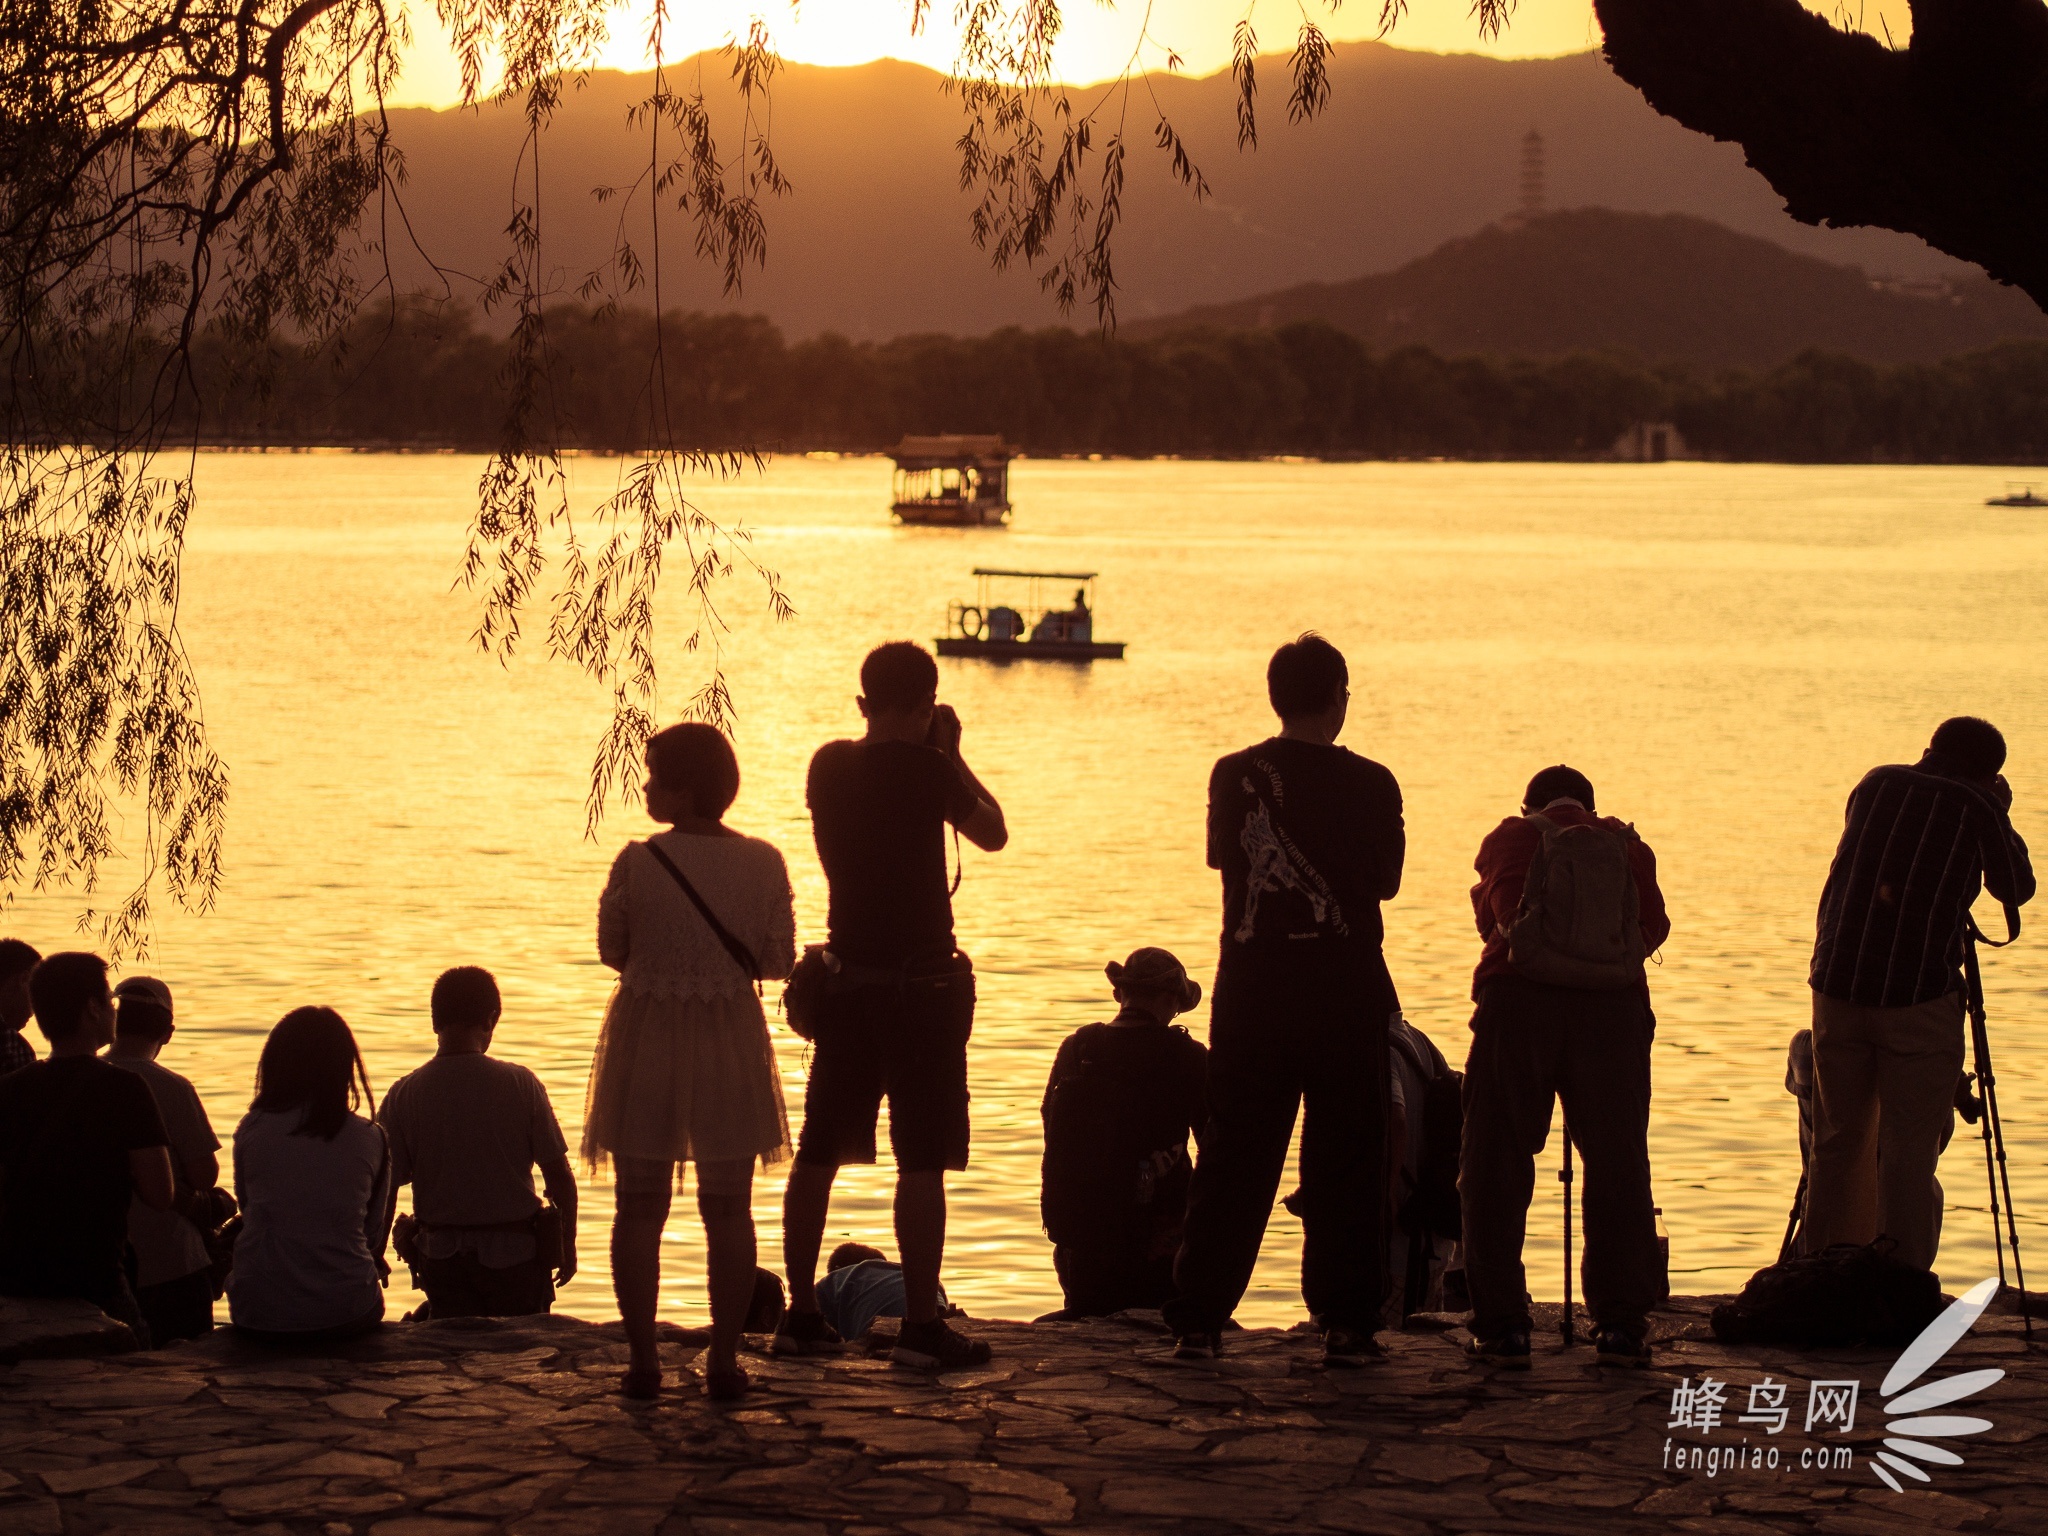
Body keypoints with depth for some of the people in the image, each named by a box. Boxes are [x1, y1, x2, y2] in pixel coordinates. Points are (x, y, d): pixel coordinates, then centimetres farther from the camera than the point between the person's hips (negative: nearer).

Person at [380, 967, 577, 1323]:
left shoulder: (404, 1095, -6)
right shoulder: (521, 1084, -8)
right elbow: (559, 1176, -4)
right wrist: (567, 1246, 10)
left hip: (441, 1254, 1)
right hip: (515, 1253, -1)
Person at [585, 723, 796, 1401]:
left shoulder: (637, 862, -13)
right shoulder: (763, 864, -7)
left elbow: (611, 951, -2)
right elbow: (777, 961, -1)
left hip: (647, 1039, -2)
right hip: (731, 1043, 2)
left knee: (639, 1208, 9)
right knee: (728, 1211, 11)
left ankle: (643, 1360, 7)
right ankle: (724, 1359, 9)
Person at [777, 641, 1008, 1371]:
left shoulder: (830, 765, 4)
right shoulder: (926, 769, -12)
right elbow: (992, 833, 3)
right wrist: (951, 752, 10)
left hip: (845, 980, 6)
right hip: (920, 982, -6)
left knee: (819, 1153, 11)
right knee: (922, 1162, -3)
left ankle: (801, 1313, 16)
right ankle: (921, 1325, -4)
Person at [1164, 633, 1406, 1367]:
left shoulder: (1234, 775, -1)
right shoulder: (1370, 784, -7)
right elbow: (1387, 879, 5)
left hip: (1252, 990, 2)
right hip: (1347, 994, -2)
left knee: (1233, 1157, 9)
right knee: (1345, 1161, 6)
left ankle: (1198, 1319, 7)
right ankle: (1345, 1321, 5)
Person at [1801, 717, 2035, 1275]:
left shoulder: (1876, 785, 10)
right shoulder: (1977, 806, -1)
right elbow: (2017, 889, 13)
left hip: (1838, 986, 4)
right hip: (1919, 998, -4)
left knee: (1836, 1145, 12)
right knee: (1908, 1153, -1)